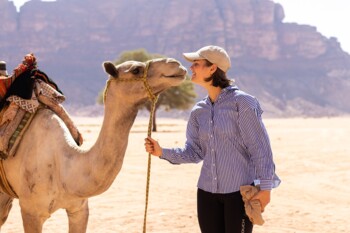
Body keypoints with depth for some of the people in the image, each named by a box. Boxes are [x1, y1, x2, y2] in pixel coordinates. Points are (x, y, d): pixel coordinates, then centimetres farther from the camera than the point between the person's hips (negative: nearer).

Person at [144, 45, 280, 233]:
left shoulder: (241, 102, -10)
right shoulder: (199, 111, 8)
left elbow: (259, 147, -10)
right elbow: (194, 152, 11)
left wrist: (265, 187, -13)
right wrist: (162, 152, -2)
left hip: (240, 191, -6)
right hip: (207, 192, 6)